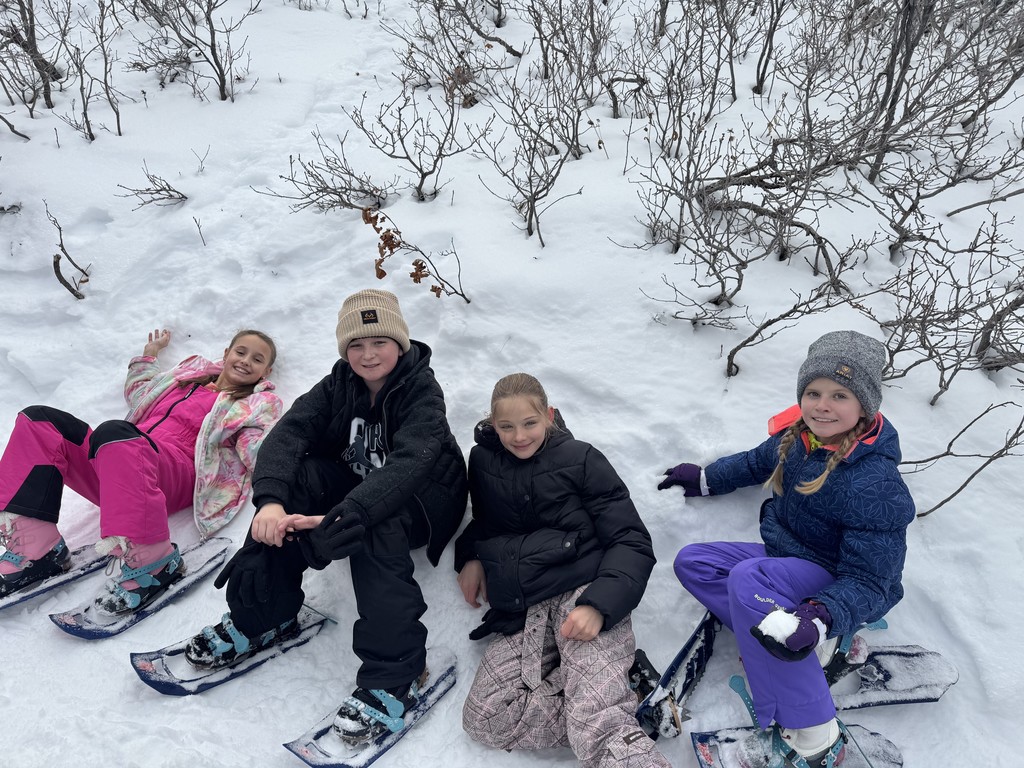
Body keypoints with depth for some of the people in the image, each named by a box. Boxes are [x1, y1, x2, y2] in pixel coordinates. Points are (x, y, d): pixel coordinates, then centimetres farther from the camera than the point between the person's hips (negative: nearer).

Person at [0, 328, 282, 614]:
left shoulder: (256, 404, 13)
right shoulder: (191, 374, 31)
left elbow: (257, 453, -6)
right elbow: (136, 391, 47)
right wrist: (150, 352, 46)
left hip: (174, 476, -7)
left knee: (114, 432, -37)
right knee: (38, 421, -11)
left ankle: (152, 561, -32)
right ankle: (34, 550, -18)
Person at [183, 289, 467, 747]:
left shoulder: (422, 392, -22)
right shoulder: (339, 385, -7)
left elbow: (408, 465, -39)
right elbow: (287, 434, -22)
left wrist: (341, 518, -53)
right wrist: (270, 499, -42)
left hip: (424, 501, -5)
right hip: (356, 484, 5)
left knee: (373, 520, -38)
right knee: (297, 479, -24)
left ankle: (394, 676, -34)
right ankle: (259, 619, -14)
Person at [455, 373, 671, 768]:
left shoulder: (580, 459, 1)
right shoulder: (483, 461, 14)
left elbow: (632, 543, -3)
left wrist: (599, 605, -19)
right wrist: (469, 555, 13)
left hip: (581, 591, -6)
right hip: (521, 614, 6)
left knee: (598, 721, -33)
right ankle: (623, 697, -11)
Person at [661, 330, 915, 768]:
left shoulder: (875, 485, -29)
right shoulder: (797, 436, -8)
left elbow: (866, 583, -26)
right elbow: (760, 462, 19)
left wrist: (821, 619, -43)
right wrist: (707, 480, 23)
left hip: (838, 585, -8)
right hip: (788, 561, 9)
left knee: (747, 580, -36)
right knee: (692, 563, -1)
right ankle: (792, 642, -12)